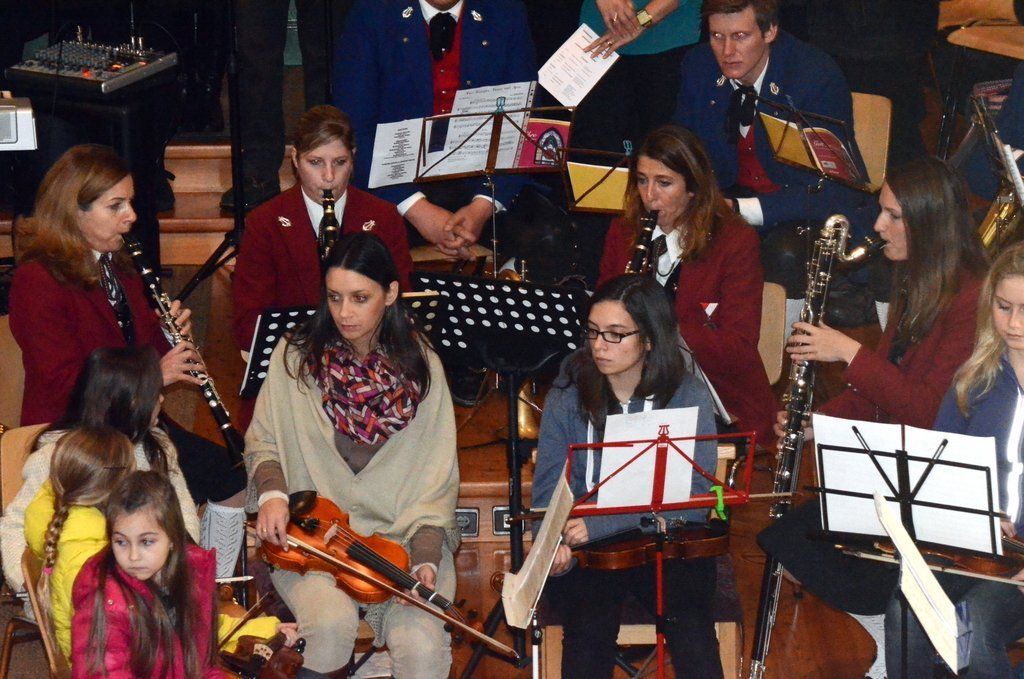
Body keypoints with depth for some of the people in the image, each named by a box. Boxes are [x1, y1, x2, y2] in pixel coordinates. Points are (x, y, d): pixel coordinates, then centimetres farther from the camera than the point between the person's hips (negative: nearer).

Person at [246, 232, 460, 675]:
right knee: (331, 623, -30)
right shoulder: (297, 356, 1)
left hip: (401, 534, 0)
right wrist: (271, 491, -12)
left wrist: (426, 557, -12)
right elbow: (263, 442, 11)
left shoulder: (419, 365, 2)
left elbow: (436, 474, 1)